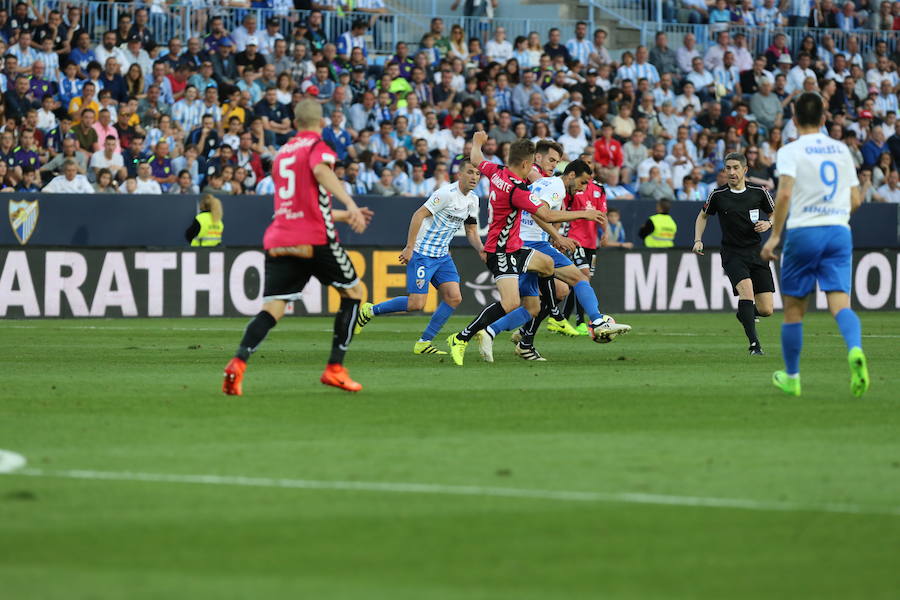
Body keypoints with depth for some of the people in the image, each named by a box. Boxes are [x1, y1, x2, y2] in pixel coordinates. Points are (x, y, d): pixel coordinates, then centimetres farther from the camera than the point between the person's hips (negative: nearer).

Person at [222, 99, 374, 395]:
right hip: (314, 238, -5)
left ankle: (239, 362, -28)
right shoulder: (318, 146, 2)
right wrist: (350, 204, -35)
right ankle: (334, 369, 9)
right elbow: (321, 170, -23)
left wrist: (343, 216, 42)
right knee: (353, 291, 15)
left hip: (278, 239, 5)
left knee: (272, 309, -2)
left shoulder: (281, 154, 23)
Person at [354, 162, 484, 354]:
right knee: (416, 304, -12)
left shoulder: (472, 200, 8)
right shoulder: (447, 193, -18)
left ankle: (424, 342, 4)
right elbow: (419, 215, -18)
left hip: (442, 255, 8)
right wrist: (409, 248, -20)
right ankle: (369, 311, 10)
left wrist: (481, 249, -4)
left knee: (454, 298, -6)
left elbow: (471, 231, 16)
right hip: (422, 253, -8)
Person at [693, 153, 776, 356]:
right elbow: (703, 216, 16)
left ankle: (744, 314, 34)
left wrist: (768, 224, -9)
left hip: (757, 253, 2)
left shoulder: (759, 192, 0)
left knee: (766, 310, -3)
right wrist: (698, 240, 4)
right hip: (732, 254, -2)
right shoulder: (718, 195, -1)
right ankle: (754, 344, -27)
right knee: (746, 288, -29)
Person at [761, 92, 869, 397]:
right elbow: (856, 199, 15)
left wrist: (775, 235, -12)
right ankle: (855, 350, -37)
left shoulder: (791, 151, -2)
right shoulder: (841, 150, 13)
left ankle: (791, 378, 18)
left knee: (793, 309, 10)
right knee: (840, 302, -7)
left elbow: (785, 194, -16)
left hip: (803, 233, -3)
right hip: (839, 231, 3)